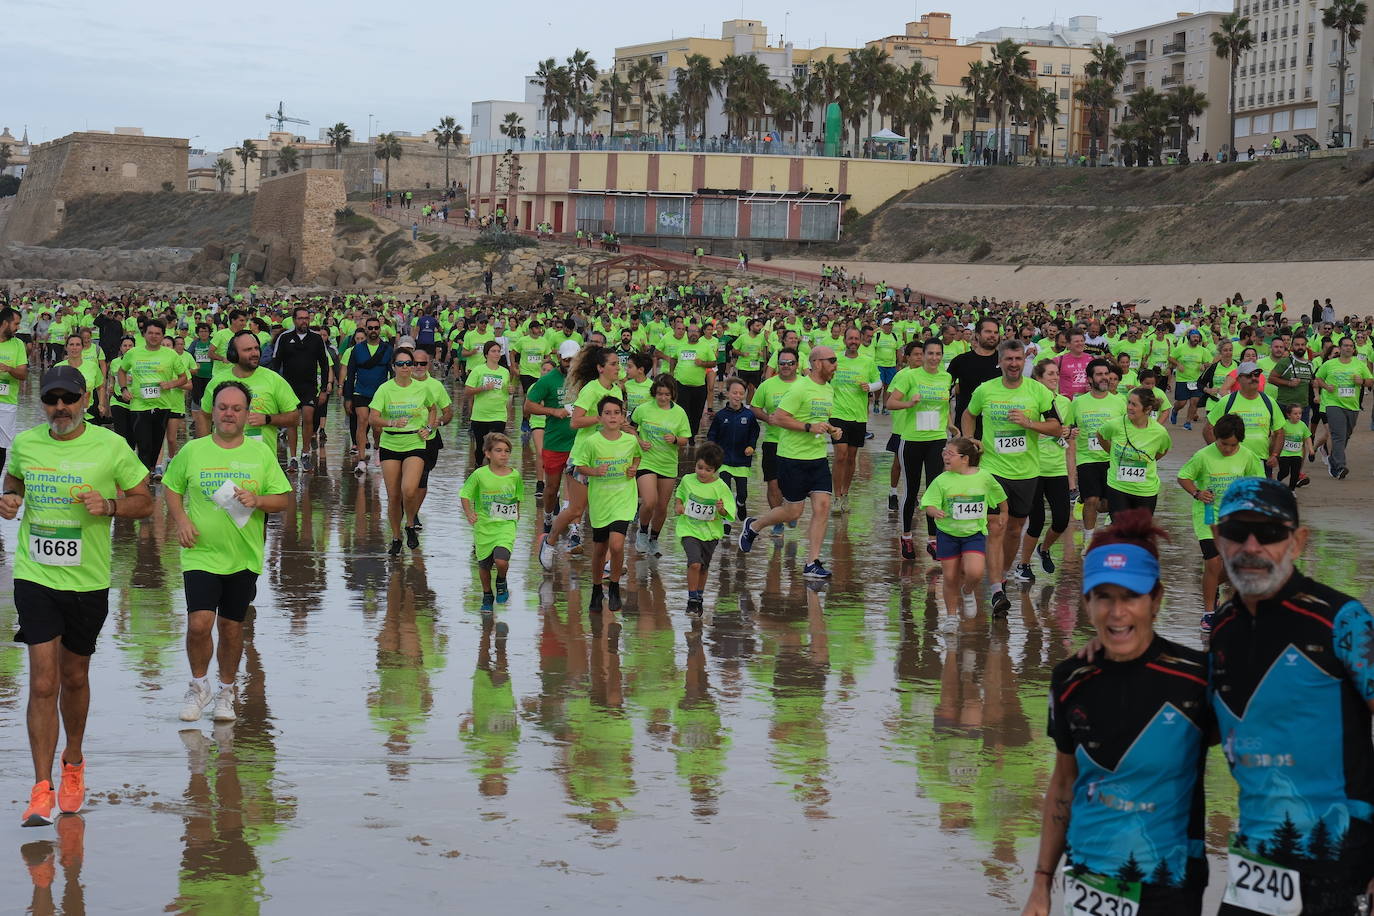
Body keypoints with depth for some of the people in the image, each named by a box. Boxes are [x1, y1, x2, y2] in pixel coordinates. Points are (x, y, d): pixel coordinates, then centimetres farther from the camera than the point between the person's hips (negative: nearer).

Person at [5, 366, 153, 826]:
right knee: (43, 684, -9)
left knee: (74, 679, 16)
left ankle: (74, 761, 40)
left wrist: (108, 505, -18)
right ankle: (42, 790, -6)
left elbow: (145, 501, 2)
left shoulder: (110, 447, -6)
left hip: (89, 581, 0)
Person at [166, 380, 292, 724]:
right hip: (201, 554, -1)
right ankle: (199, 686, 12)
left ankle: (225, 692, 28)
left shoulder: (262, 453, 2)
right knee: (199, 624, -13)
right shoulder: (192, 451, 1)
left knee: (231, 627, 9)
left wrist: (258, 500, -16)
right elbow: (172, 489, 12)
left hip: (244, 557, 1)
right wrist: (181, 520, -5)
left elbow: (284, 499, 4)